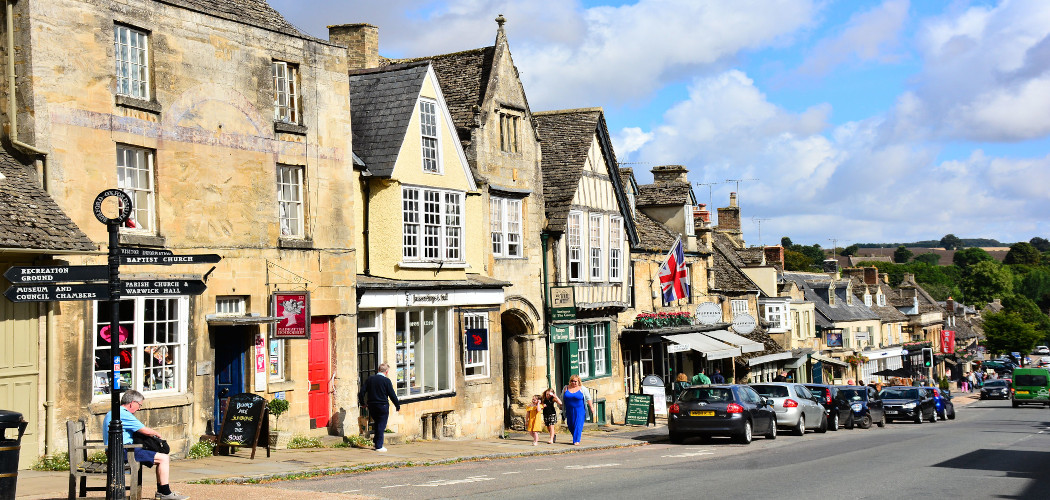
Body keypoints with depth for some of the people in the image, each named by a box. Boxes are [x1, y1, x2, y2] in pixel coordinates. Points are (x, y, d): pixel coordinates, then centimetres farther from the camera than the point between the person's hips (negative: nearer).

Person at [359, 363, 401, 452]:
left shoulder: (370, 379, 4)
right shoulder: (386, 380, -10)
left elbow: (362, 391, 4)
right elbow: (392, 395, -8)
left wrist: (362, 403, 17)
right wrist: (397, 406, 2)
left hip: (371, 406, 5)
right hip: (383, 406, -5)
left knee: (378, 423, 23)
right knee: (381, 425, 3)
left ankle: (376, 440, 24)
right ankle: (379, 446, 3)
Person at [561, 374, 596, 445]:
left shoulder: (582, 389, -3)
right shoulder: (566, 388, 5)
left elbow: (588, 398, -1)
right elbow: (562, 398, 14)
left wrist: (591, 407, -6)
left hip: (579, 410, -4)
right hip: (569, 410, 4)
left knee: (578, 424, -10)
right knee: (570, 425, 7)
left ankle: (576, 440, -7)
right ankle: (579, 433, 32)